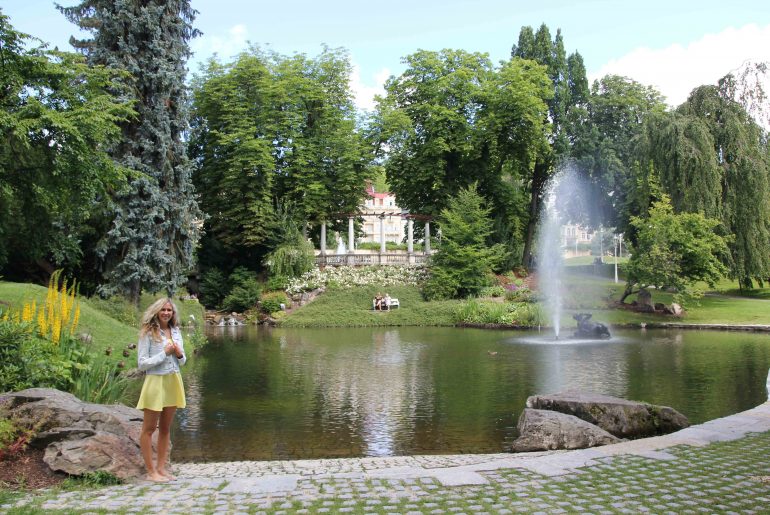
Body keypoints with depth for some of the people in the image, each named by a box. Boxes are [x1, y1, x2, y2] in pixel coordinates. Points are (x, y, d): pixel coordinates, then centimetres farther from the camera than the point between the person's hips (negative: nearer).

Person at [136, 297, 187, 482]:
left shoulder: (176, 331, 8)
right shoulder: (148, 333, -9)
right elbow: (142, 364, -11)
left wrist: (179, 354, -7)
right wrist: (164, 353, -16)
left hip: (174, 382, 6)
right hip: (155, 382, -6)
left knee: (165, 428, 13)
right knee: (149, 428, 3)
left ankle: (161, 467, 21)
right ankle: (151, 471, 11)